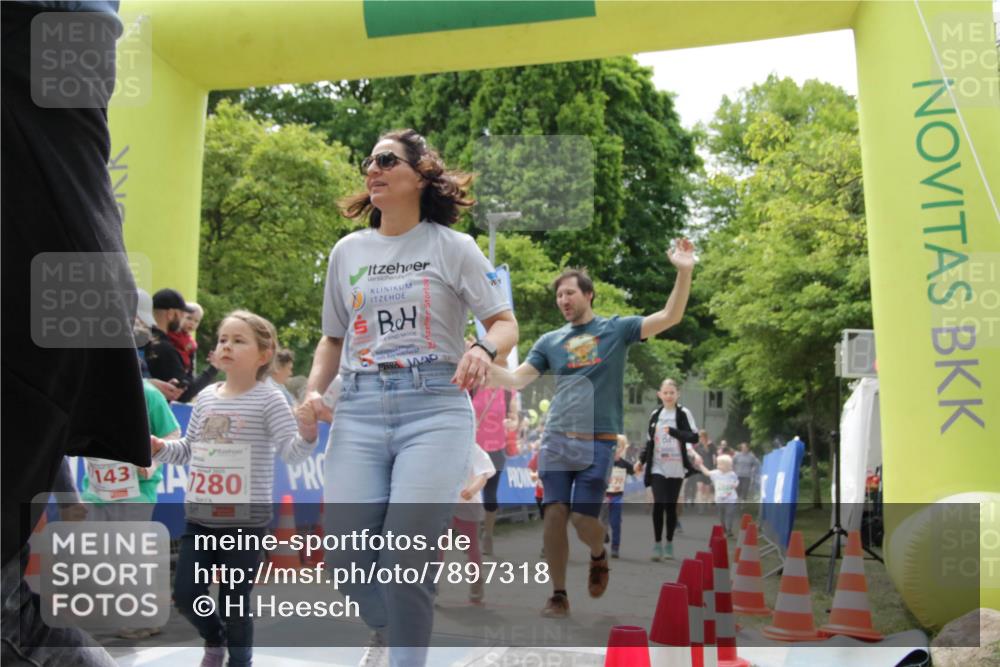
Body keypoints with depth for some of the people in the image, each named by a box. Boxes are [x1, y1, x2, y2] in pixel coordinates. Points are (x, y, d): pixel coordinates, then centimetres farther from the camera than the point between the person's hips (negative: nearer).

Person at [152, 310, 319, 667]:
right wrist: (160, 447, 0)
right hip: (199, 517, 6)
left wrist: (306, 435, -37)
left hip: (246, 520, -5)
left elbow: (291, 451, -17)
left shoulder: (269, 400, -10)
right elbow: (189, 450, 17)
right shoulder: (205, 397, 7)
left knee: (234, 603, 3)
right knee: (185, 594, 11)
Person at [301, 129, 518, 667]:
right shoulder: (347, 251, 14)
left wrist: (483, 349, -20)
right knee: (345, 553, -2)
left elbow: (505, 323, 2)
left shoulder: (452, 246, 3)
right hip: (359, 409, 4)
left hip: (435, 407, -3)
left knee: (408, 556, -11)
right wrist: (314, 389, 3)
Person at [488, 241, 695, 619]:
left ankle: (600, 556, 29)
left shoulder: (616, 329, 4)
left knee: (582, 518, -6)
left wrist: (684, 272, -20)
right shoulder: (549, 341, 11)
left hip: (598, 442, -2)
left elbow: (670, 318, -6)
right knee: (555, 515, -4)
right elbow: (515, 381, 7)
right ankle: (558, 595, 11)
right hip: (556, 440, 3)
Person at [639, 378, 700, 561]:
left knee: (671, 506, 5)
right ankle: (657, 544, -2)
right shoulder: (655, 415, 7)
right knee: (658, 504, -9)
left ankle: (669, 544, 18)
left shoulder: (683, 413, -3)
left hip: (676, 468, -1)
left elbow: (694, 437, -12)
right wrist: (641, 460, 7)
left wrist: (673, 431, -25)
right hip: (657, 467, 1)